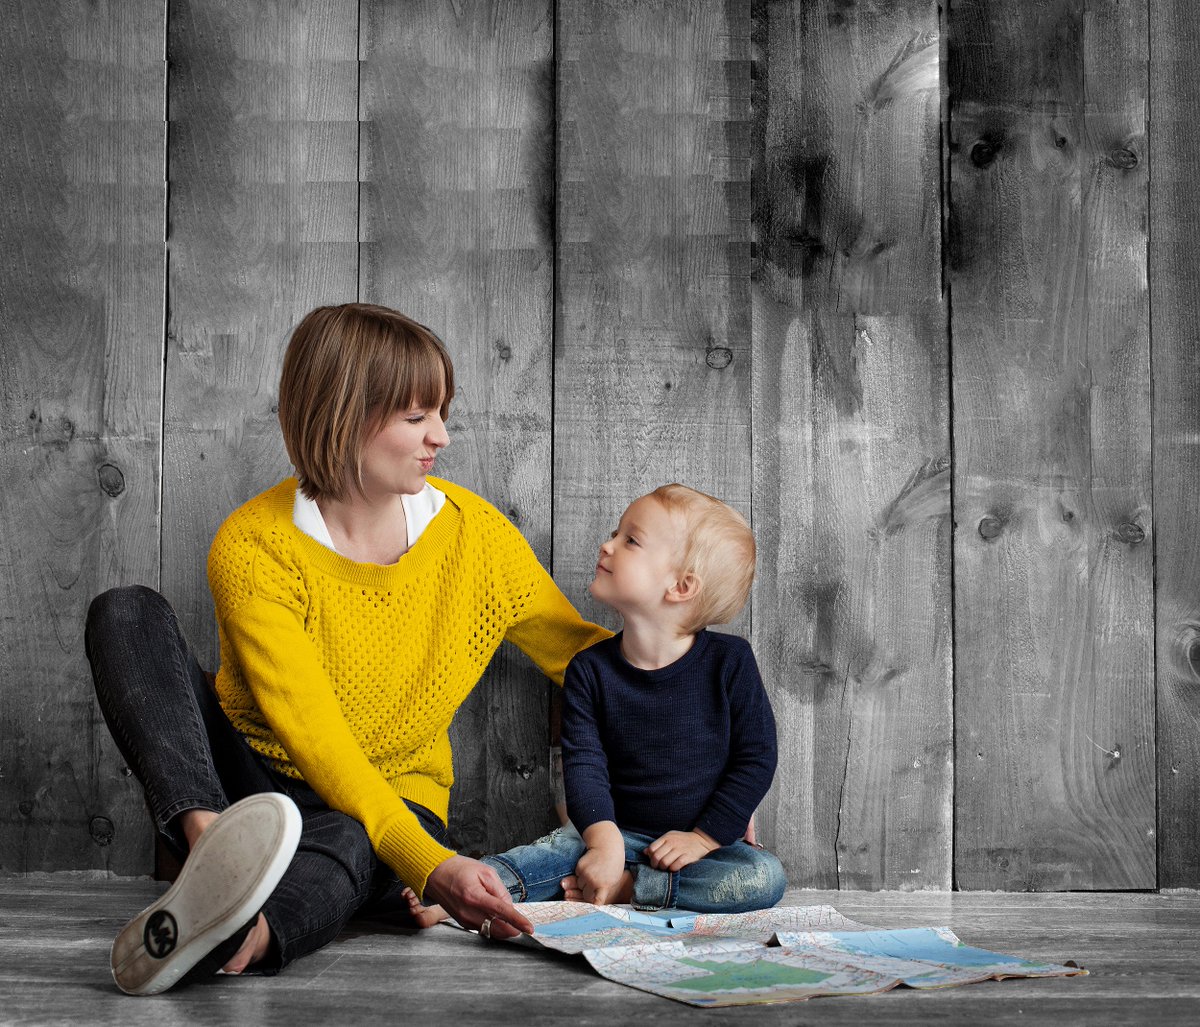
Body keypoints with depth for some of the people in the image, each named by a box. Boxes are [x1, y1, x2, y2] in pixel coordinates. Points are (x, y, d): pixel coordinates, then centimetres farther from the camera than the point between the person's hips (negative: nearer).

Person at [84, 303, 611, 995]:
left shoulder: (475, 532, -5)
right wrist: (430, 864, -39)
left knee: (345, 844, -38)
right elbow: (314, 737, -25)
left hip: (395, 806, 1)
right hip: (249, 778, 0)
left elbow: (580, 653, 7)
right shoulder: (253, 547, -16)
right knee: (128, 614, -22)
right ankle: (212, 843, -46)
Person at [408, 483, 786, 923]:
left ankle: (623, 887, -27)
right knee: (561, 847, -27)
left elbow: (756, 758, -6)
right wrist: (605, 841, -29)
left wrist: (704, 837, -13)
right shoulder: (590, 669, -3)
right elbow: (584, 764, -11)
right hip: (619, 832, 1)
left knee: (765, 878, -28)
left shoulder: (729, 661, -8)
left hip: (703, 841, -1)